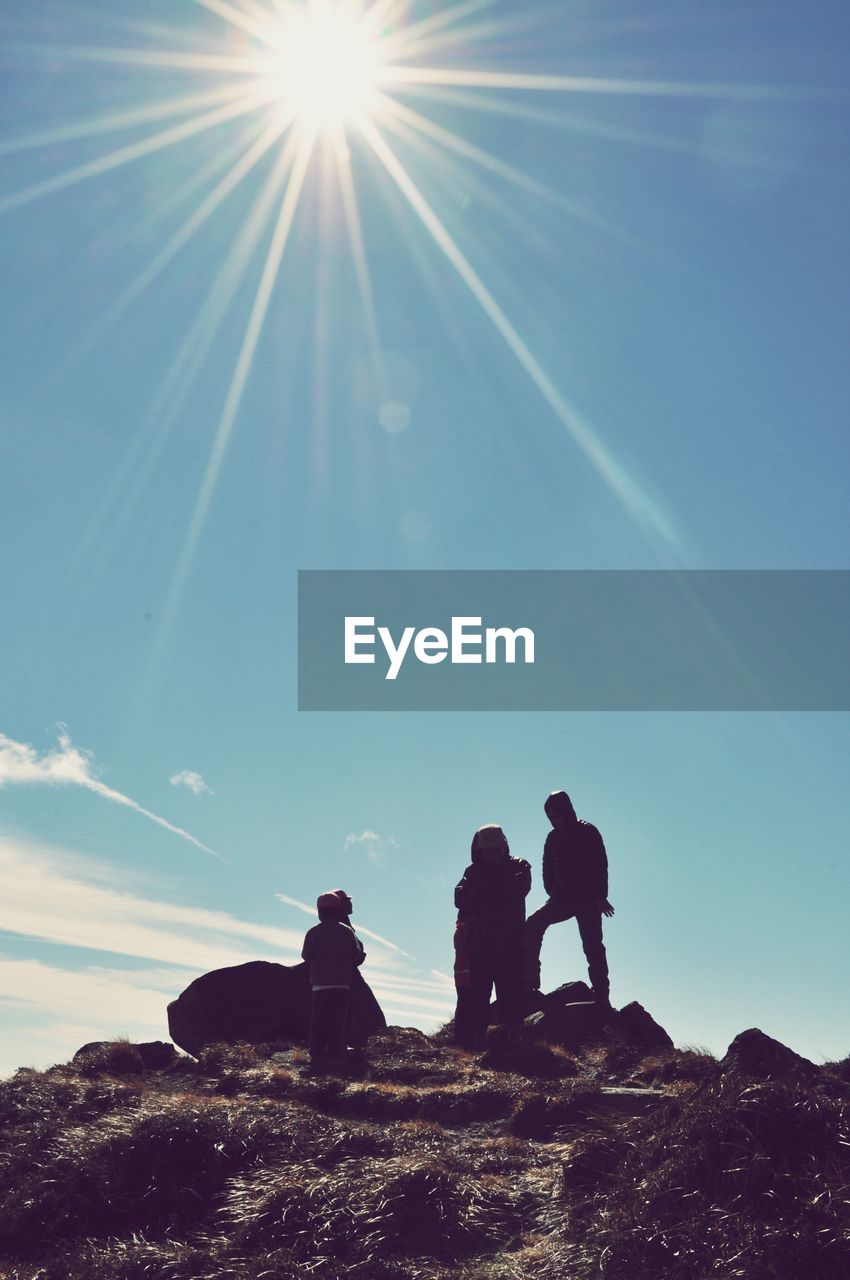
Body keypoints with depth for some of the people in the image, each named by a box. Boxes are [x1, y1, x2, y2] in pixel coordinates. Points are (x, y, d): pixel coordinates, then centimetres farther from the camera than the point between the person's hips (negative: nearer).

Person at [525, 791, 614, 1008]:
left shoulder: (587, 832, -3)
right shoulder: (553, 837, 12)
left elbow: (601, 865, -6)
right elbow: (548, 869, 16)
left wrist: (600, 897, -11)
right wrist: (552, 892, 2)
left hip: (587, 899, -5)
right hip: (562, 899, 5)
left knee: (592, 946, -7)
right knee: (533, 924, -14)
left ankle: (602, 997, -6)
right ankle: (530, 980, -13)